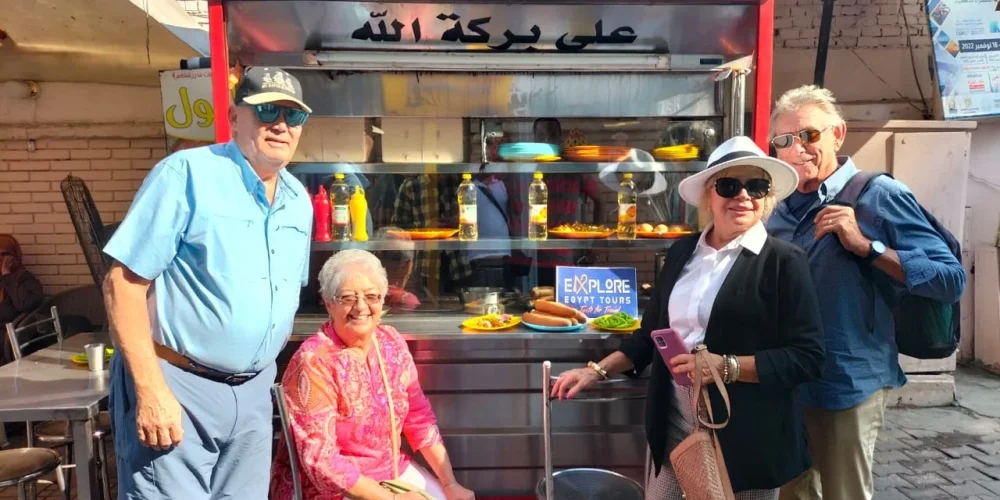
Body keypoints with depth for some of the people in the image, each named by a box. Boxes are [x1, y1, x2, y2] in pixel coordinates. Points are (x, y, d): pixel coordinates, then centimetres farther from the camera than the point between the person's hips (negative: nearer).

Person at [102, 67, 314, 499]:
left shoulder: (300, 201, 7)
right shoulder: (186, 174, -12)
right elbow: (124, 283, -15)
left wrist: (265, 374, 15)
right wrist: (151, 391, -20)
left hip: (253, 391, 6)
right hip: (176, 385, -6)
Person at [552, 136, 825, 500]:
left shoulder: (784, 262, -9)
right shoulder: (681, 252, 5)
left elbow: (808, 357, -12)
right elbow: (651, 333, 12)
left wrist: (725, 366, -21)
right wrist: (597, 370, 5)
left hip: (746, 442, -4)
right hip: (673, 432, 4)